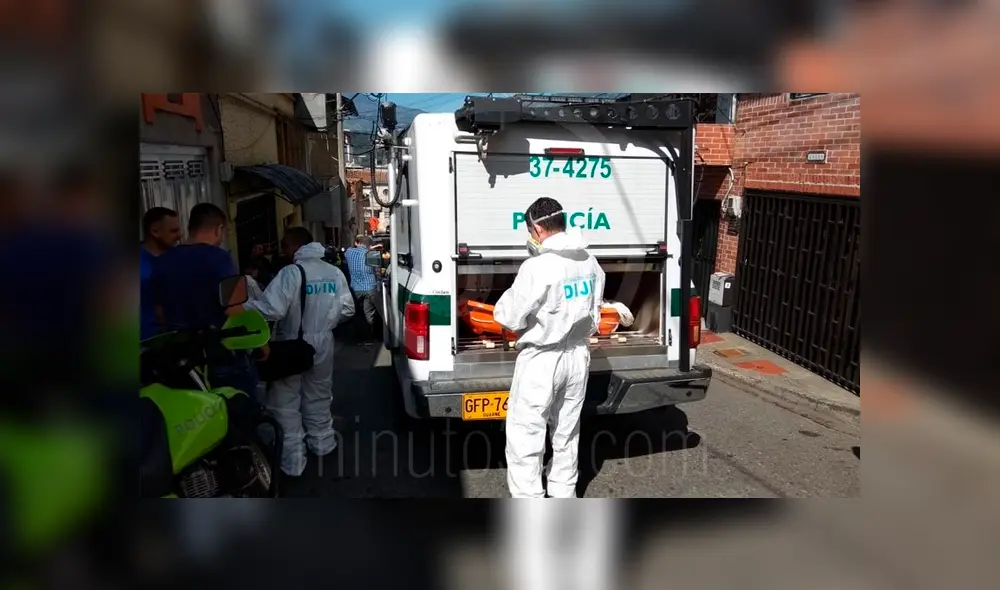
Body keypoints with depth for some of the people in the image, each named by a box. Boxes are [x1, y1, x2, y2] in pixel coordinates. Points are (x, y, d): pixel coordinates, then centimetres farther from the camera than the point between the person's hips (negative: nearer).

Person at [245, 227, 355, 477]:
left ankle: (292, 460, 7)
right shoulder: (335, 273, 0)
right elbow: (347, 309, 4)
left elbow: (271, 309, -27)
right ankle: (322, 442, 38)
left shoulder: (290, 273, -19)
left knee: (285, 404, 5)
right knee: (318, 396, 23)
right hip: (322, 345, 6)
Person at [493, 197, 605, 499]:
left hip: (542, 360, -7)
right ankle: (564, 495, 35)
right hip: (578, 355, 8)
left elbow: (511, 317, -16)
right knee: (567, 432, 20)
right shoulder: (590, 263, 1)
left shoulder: (537, 267, -22)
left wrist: (506, 300, 5)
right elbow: (592, 313, 10)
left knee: (524, 437, 4)